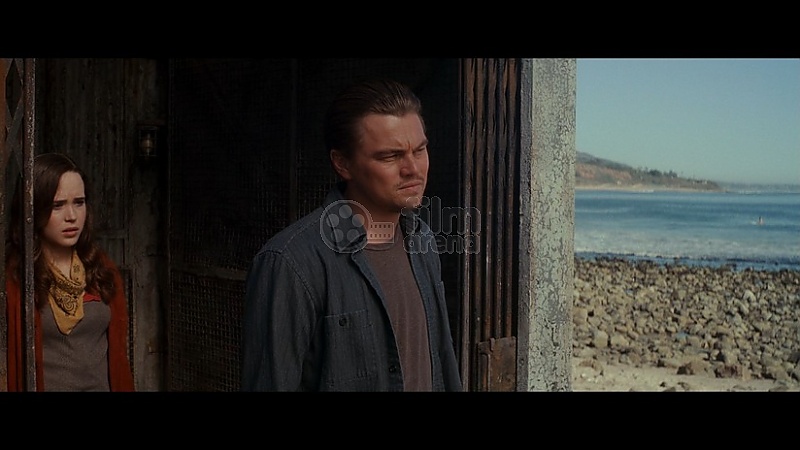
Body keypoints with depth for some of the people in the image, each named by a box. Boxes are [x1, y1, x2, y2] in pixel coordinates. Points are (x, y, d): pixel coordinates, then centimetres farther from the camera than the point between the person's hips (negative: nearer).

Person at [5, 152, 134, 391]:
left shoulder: (102, 270, 3)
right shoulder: (11, 275, -12)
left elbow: (118, 352, 6)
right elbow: (10, 361, -12)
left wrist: (123, 387, 2)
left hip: (103, 384, 4)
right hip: (43, 384, -4)